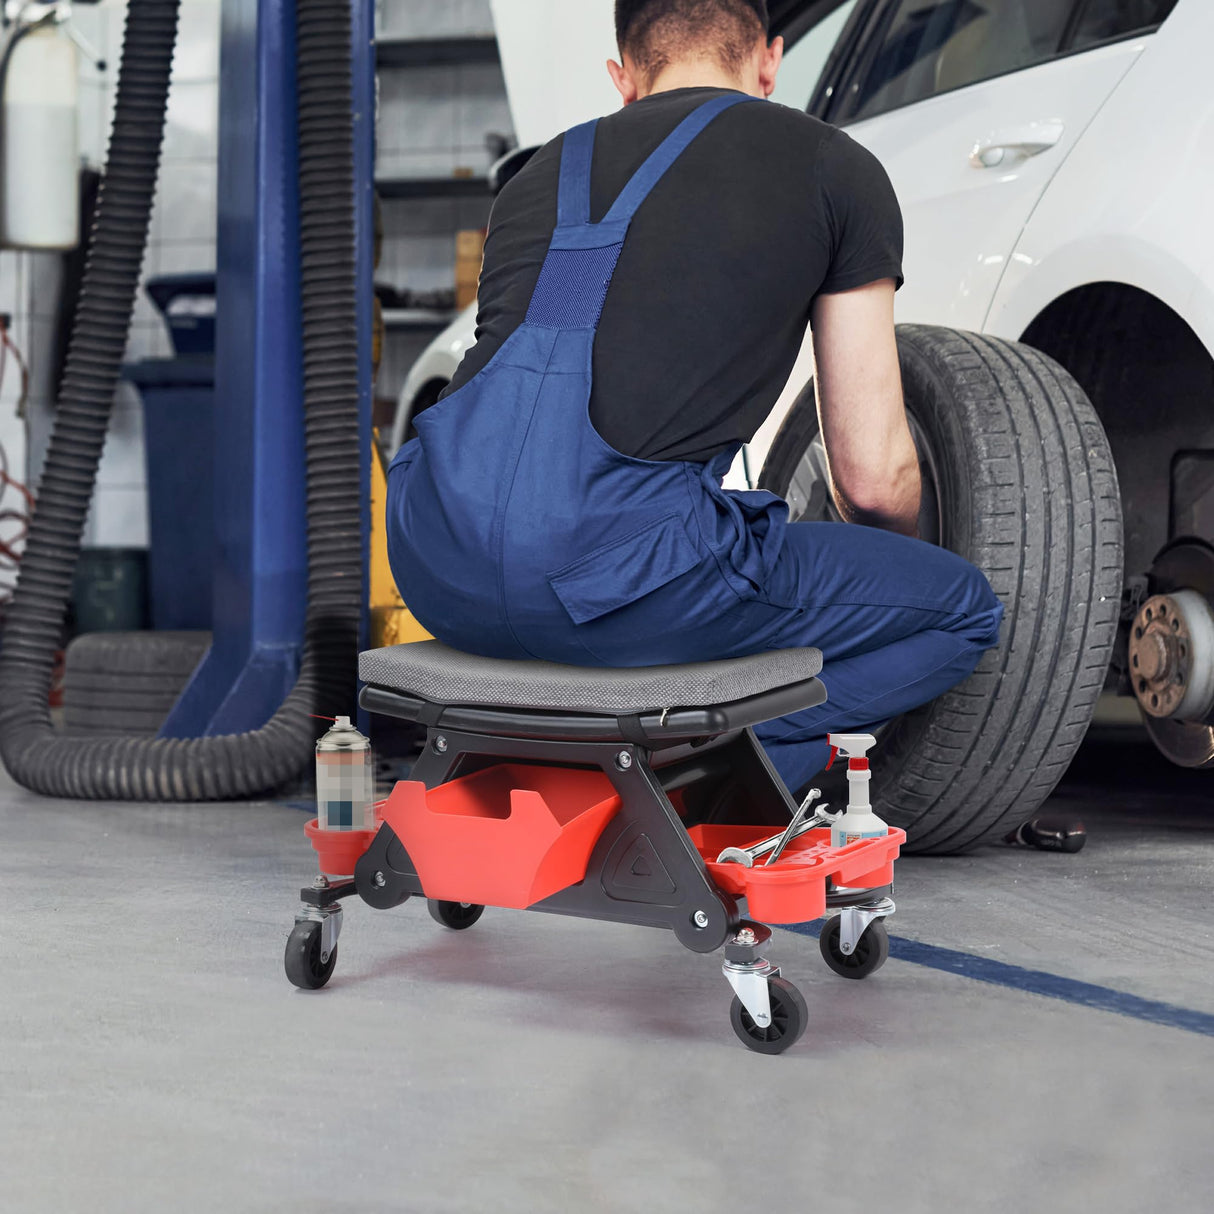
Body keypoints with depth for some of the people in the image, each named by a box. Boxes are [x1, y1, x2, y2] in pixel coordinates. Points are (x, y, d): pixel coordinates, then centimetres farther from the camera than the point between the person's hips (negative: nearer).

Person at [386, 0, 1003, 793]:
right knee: (963, 611, 16)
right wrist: (902, 551, 38)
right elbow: (873, 478, 12)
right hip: (620, 572, -5)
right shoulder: (835, 170, 13)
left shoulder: (545, 172, 27)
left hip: (437, 576, 6)